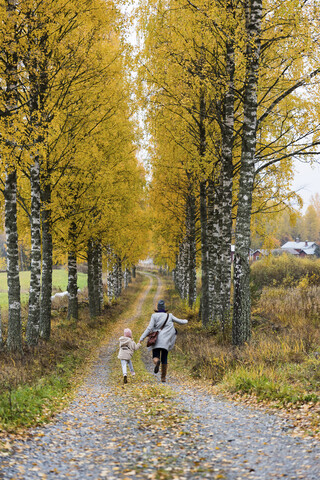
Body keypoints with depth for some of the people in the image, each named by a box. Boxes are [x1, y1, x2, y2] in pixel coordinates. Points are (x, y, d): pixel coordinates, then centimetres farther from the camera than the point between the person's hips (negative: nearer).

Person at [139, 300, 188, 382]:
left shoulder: (154, 316, 0)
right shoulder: (169, 316, 8)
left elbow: (149, 328, -9)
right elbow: (180, 321, 18)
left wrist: (142, 338, -9)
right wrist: (185, 321, 42)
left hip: (157, 340, -2)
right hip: (166, 341, 2)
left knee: (155, 357, 2)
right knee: (164, 359, 10)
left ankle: (157, 362, -36)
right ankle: (163, 377, 5)